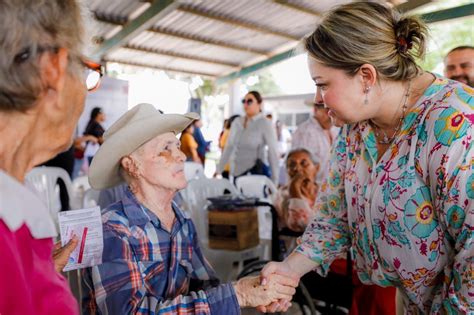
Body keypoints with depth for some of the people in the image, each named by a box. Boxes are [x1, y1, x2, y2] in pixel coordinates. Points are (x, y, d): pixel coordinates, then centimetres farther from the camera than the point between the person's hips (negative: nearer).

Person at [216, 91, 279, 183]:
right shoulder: (237, 122, 8)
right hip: (236, 171, 5)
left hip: (256, 172, -5)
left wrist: (274, 181, -13)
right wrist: (218, 170, 10)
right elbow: (228, 147, 12)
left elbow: (273, 152, -10)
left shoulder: (265, 123, -6)